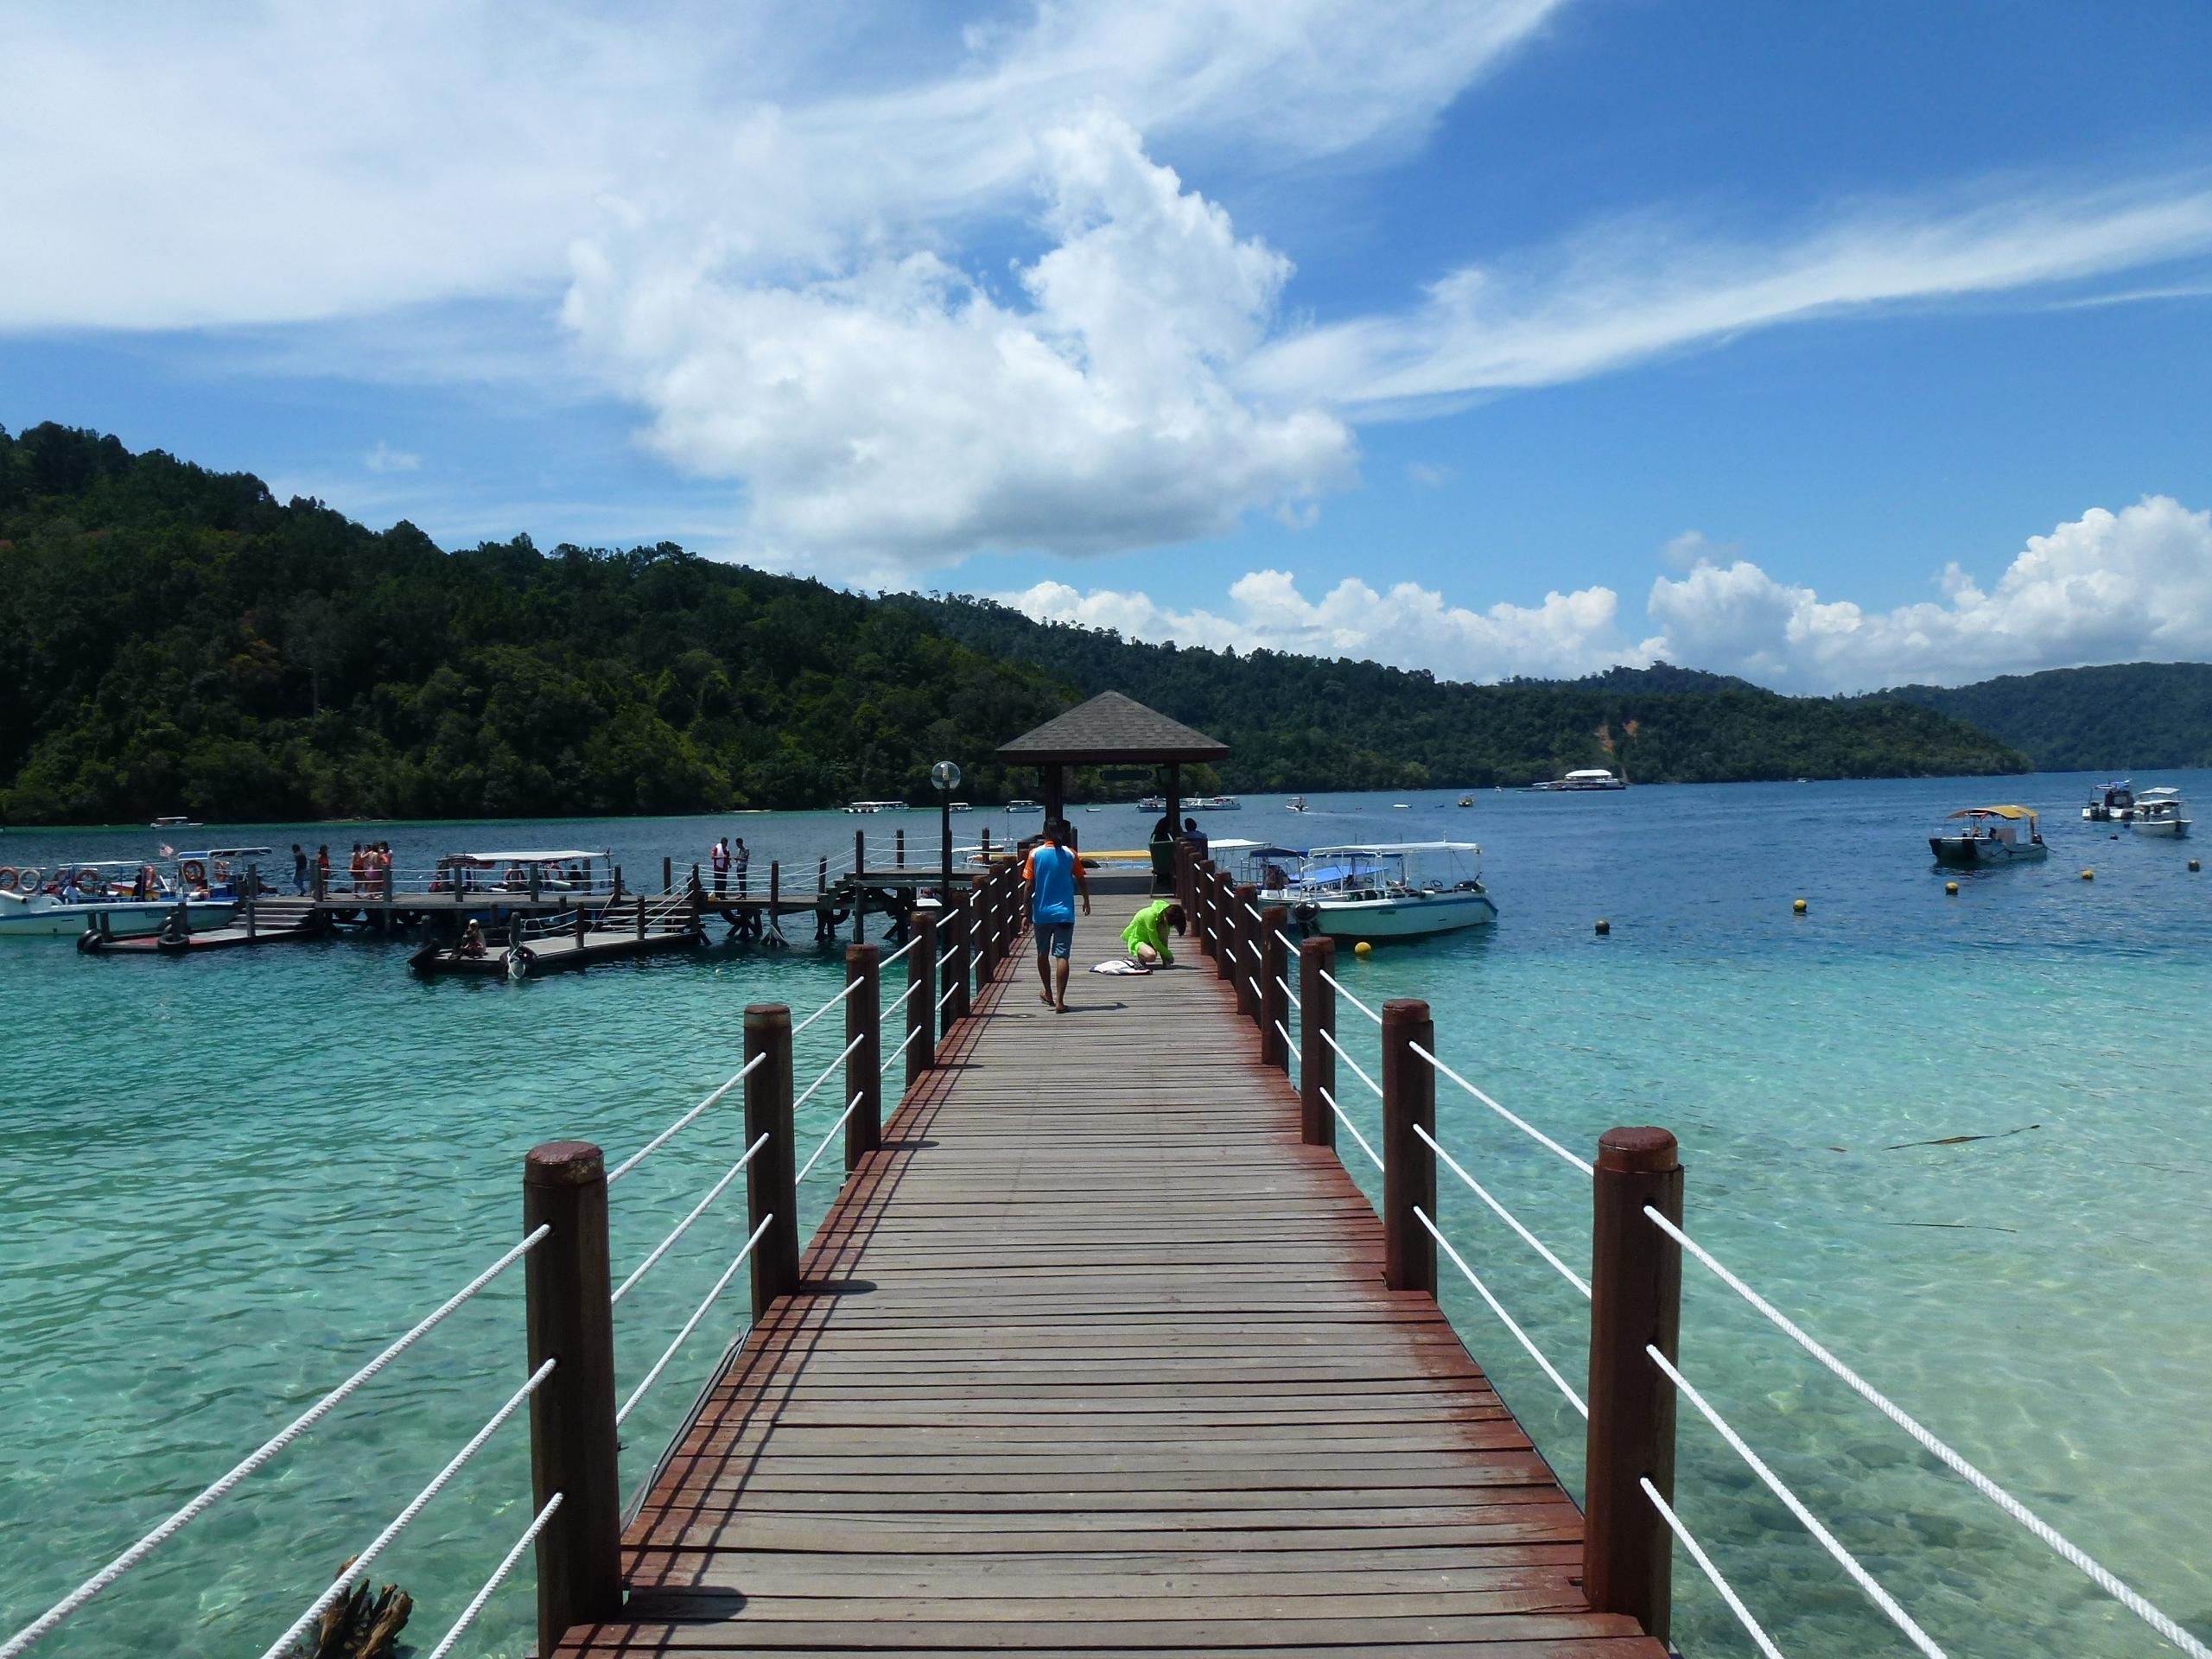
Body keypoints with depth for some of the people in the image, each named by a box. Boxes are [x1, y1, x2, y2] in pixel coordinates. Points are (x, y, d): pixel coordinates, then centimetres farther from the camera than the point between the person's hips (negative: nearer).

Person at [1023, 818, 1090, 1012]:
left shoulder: (1035, 854, -3)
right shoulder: (1070, 854, -2)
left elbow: (1029, 886, -4)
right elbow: (1081, 881, 6)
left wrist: (1027, 913, 3)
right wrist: (1086, 902, 24)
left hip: (1041, 913, 1)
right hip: (1064, 913, -1)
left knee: (1042, 955, 20)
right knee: (1062, 956, -4)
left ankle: (1048, 994, 33)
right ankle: (1059, 1001, -12)